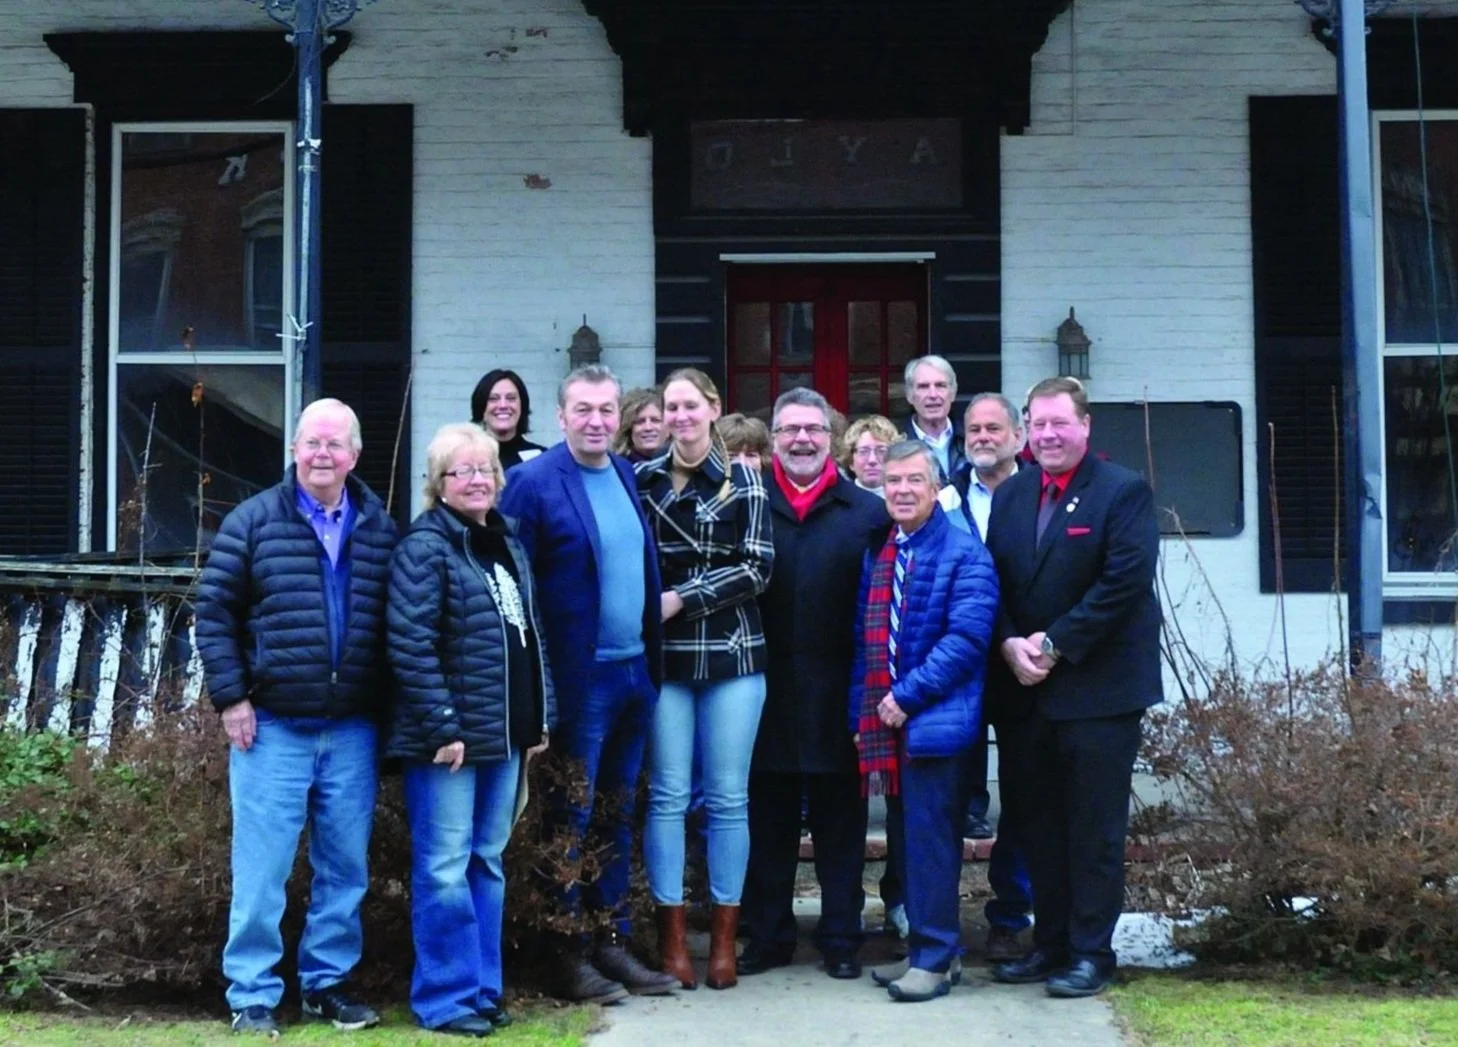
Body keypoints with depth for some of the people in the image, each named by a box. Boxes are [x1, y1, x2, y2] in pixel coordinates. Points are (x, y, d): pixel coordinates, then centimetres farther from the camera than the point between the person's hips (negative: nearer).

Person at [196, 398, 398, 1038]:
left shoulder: (380, 529, 8)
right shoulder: (253, 522, -1)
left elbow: (397, 623, 13)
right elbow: (214, 612, 0)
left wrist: (386, 708, 8)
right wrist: (231, 698, -6)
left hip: (353, 731, 3)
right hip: (272, 726, -3)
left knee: (345, 867, 9)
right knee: (262, 869, 0)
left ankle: (327, 983, 22)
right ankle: (252, 996, 9)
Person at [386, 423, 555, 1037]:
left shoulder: (508, 545, 14)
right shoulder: (425, 547, -10)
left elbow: (532, 637, 19)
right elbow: (411, 645, -17)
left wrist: (540, 720, 14)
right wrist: (442, 727, -20)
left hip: (504, 735, 8)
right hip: (449, 737, -8)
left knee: (488, 864, 13)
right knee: (445, 870, -2)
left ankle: (483, 988, 21)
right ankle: (446, 998, 5)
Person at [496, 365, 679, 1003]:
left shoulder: (627, 476, 10)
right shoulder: (534, 483, -11)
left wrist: (655, 661, 11)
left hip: (635, 672, 7)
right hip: (579, 679, -7)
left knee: (616, 818, 14)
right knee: (571, 819, 2)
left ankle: (612, 943, 23)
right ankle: (568, 956, 10)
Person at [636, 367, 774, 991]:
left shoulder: (742, 481, 2)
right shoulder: (643, 480, 8)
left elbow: (755, 568, -5)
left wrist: (680, 599, -11)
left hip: (731, 657, -1)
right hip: (663, 656, 1)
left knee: (728, 798, 3)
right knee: (667, 795, 1)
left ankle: (724, 938, 11)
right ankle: (671, 936, 8)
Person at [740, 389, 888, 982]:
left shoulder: (867, 512, 2)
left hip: (838, 695, -1)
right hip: (769, 691, 1)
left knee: (840, 821, 7)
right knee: (768, 819, 9)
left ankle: (841, 938, 17)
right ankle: (767, 935, 19)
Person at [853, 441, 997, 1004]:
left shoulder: (964, 553, -8)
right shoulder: (876, 555, 15)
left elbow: (967, 636, -16)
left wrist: (907, 695, -17)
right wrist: (863, 712, 8)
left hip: (934, 720, -7)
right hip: (885, 723, 7)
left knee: (929, 838, -5)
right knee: (906, 835, 12)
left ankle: (935, 957, 3)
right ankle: (927, 946, 22)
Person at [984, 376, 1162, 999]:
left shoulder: (1123, 492, -5)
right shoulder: (1010, 495, 13)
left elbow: (1125, 581, -15)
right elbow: (994, 582, 11)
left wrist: (1055, 644, -16)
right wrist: (1011, 645, -7)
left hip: (1098, 689, -6)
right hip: (1027, 689, 6)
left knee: (1095, 827, 0)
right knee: (1041, 825, 11)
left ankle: (1091, 953, 7)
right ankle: (1050, 944, 20)